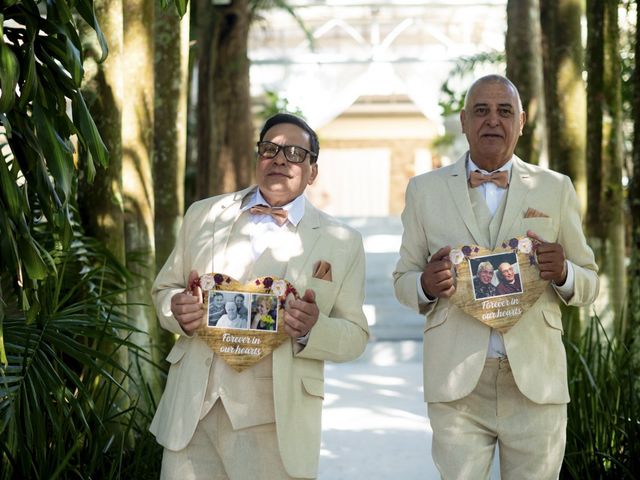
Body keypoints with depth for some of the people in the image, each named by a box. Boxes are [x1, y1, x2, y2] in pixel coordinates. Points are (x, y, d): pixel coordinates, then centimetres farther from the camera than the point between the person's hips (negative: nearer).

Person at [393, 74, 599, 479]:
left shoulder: (556, 189, 9)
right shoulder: (425, 190, 9)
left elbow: (589, 286, 11)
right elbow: (403, 279, 11)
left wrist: (563, 273, -12)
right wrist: (425, 285, -12)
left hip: (536, 382, 1)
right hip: (457, 383, 0)